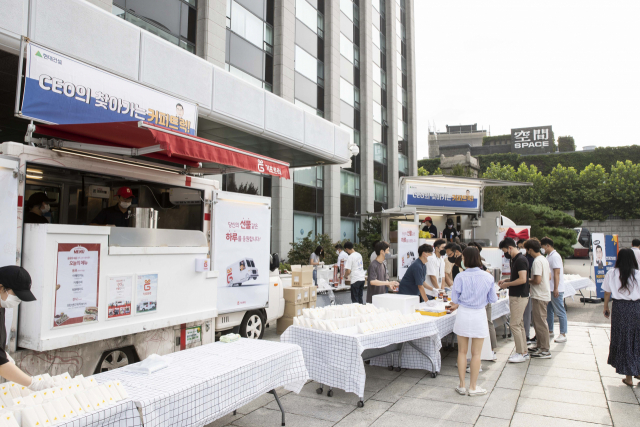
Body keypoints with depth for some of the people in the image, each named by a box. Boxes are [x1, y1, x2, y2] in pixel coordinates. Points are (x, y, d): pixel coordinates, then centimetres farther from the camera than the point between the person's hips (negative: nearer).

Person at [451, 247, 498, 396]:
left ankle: (462, 385, 18)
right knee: (476, 353, 10)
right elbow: (493, 299, 2)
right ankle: (473, 387, 18)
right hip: (479, 316, 0)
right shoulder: (488, 277, -7)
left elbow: (454, 299, -5)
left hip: (463, 314, 0)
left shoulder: (460, 277, -11)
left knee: (462, 351, 11)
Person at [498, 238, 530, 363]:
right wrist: (506, 280, 9)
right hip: (516, 296, 10)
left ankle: (521, 354, 2)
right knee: (519, 324, 14)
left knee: (515, 325, -6)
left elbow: (522, 279, -25)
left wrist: (507, 284, -15)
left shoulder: (520, 260, -18)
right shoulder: (515, 259, 12)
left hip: (519, 297, -10)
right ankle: (524, 351, 23)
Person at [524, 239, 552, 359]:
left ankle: (545, 351, 3)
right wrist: (532, 284, 16)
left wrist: (528, 280, -6)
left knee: (540, 323, -3)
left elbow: (538, 280, -25)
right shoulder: (544, 259, 12)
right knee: (538, 321, 18)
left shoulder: (537, 261, -19)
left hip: (539, 296, -10)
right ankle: (539, 345, 27)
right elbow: (549, 276, 18)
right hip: (544, 294, 10)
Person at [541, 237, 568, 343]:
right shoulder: (548, 256, 14)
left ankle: (563, 334, 3)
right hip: (549, 289, 10)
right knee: (549, 311, 15)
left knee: (560, 312, -2)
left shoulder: (555, 256, -15)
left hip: (556, 290, -10)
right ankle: (550, 331, 24)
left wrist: (556, 289, -22)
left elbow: (557, 273, -20)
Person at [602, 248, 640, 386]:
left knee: (622, 340, 7)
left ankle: (629, 377, 11)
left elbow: (607, 292, 2)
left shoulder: (611, 274, -3)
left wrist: (606, 307, 15)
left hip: (620, 308, -1)